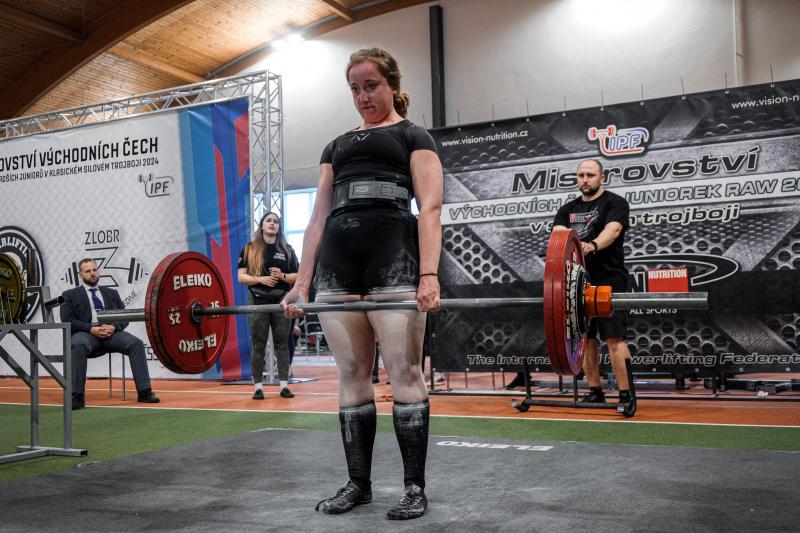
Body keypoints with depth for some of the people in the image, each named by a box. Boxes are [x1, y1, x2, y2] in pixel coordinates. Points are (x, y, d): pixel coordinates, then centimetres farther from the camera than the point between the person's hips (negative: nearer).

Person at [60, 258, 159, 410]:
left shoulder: (111, 293, 26)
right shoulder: (70, 295, 17)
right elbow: (67, 321, 2)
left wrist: (114, 327, -8)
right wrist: (92, 329, -13)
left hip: (111, 332, 2)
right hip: (86, 333, -2)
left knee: (136, 343, -27)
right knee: (78, 345, -39)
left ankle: (144, 392, -27)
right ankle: (77, 396, -34)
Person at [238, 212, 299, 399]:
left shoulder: (287, 250, 9)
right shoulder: (249, 249, 6)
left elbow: (297, 277, 9)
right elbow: (241, 276, 1)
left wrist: (282, 276, -10)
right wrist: (260, 279, -14)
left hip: (281, 301, 1)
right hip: (258, 301, -1)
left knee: (282, 343, 4)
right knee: (258, 345, 2)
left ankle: (284, 385, 8)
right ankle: (258, 387, 6)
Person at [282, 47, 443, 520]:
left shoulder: (413, 136, 10)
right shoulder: (338, 145, 25)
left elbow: (430, 208, -3)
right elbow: (319, 218, 20)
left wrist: (429, 275, -17)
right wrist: (302, 281, 10)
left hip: (393, 256, -5)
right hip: (337, 261, 5)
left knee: (404, 372, -5)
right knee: (352, 375, 6)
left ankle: (415, 488, 5)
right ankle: (358, 482, 17)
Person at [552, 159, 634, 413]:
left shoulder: (614, 203, -2)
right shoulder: (568, 209, 14)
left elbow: (613, 229, -21)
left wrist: (593, 245, -43)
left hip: (609, 280, -5)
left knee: (614, 338, -10)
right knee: (585, 338, 8)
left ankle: (626, 394, -5)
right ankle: (595, 392, 18)